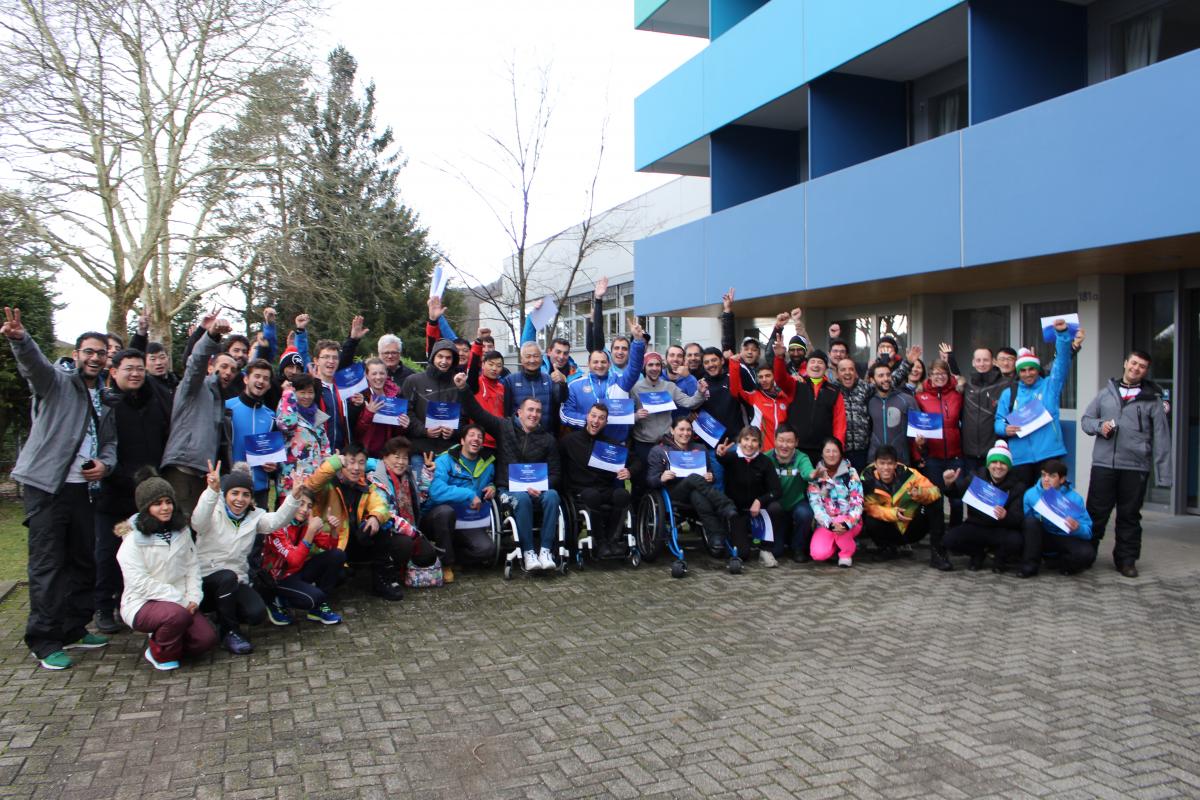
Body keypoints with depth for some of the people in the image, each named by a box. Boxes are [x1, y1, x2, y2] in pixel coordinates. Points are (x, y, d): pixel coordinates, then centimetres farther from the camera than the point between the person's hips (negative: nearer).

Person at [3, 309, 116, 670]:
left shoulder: (105, 402, 18)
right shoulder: (56, 382, -2)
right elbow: (33, 363, -23)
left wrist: (105, 464, -1)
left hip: (82, 488, 6)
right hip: (46, 485, -6)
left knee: (83, 560, 10)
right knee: (47, 564, -4)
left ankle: (74, 629, 23)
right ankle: (44, 641, 4)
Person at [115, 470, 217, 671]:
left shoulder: (181, 532, 8)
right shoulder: (133, 538, -11)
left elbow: (192, 566, 8)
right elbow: (140, 583, -17)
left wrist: (193, 597, -8)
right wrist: (179, 599, -19)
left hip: (180, 602, 5)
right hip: (142, 603, -5)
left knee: (206, 639, -14)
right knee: (177, 615, -36)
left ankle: (163, 637, 16)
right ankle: (161, 653, -5)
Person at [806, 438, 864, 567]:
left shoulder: (851, 473, -3)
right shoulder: (816, 476, -2)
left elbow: (857, 503, -11)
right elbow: (815, 504, -12)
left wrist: (846, 524, -29)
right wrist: (830, 524, -29)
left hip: (849, 522, 0)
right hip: (825, 523, 1)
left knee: (839, 522, -36)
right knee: (818, 554, -25)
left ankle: (847, 552, -6)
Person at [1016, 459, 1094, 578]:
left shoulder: (1074, 498, -12)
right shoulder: (1031, 494, -10)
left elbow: (1088, 531, -17)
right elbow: (1023, 522, -9)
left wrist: (1077, 528, -38)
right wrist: (1036, 519, -30)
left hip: (1065, 539, -1)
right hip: (1040, 539, 1)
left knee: (1086, 553, -31)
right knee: (1031, 519, -29)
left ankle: (1063, 562, 5)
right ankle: (1030, 564, -14)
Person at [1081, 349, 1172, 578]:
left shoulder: (1152, 400, 6)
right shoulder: (1106, 392, 12)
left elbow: (1161, 438, 3)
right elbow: (1086, 419, 15)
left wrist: (1164, 474, -3)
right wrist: (1099, 425, -9)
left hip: (1136, 467, -1)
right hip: (1103, 464, 1)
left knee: (1130, 515, 7)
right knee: (1096, 512, 3)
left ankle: (1126, 559, 17)